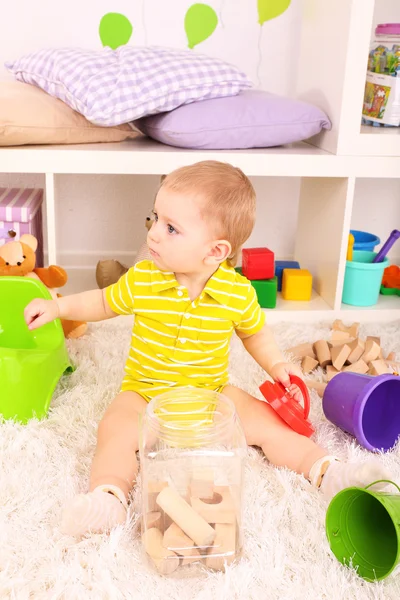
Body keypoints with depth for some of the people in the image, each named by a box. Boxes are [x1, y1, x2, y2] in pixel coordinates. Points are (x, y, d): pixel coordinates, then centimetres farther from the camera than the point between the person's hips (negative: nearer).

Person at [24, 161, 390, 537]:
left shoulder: (237, 292, -12)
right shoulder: (142, 280, -12)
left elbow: (254, 331, 8)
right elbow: (105, 303, 7)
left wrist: (276, 366, -3)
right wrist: (57, 306, -3)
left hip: (212, 393, 1)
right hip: (145, 395, 0)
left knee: (267, 424, -11)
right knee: (115, 431, -28)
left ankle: (327, 471, -4)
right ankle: (107, 497, -32)